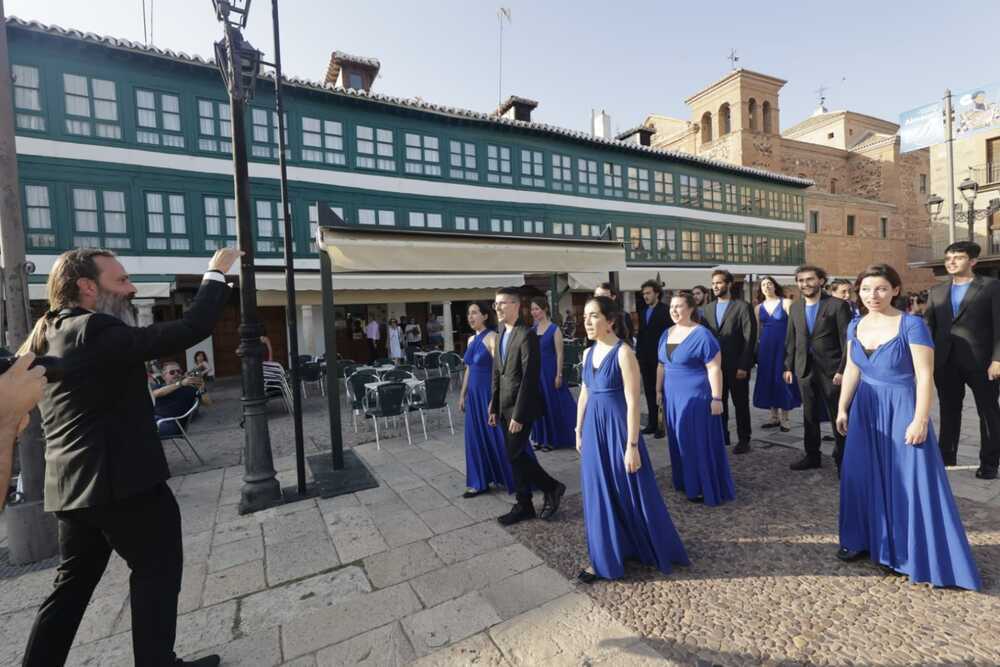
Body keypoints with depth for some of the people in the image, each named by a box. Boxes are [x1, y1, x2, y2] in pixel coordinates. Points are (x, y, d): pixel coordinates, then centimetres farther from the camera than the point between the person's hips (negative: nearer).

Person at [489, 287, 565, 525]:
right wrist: (494, 407, 11)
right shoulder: (501, 335, 10)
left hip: (521, 407, -8)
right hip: (505, 407, 8)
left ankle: (552, 488, 18)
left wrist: (519, 415, -20)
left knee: (515, 455, -4)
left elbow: (530, 377, -20)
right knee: (515, 456, 13)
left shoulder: (526, 335, -16)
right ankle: (524, 505, 26)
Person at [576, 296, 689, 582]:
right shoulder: (588, 353, 6)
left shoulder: (623, 353, -16)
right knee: (599, 495, 14)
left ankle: (656, 551, 32)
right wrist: (579, 432, 16)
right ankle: (604, 559, 31)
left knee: (632, 493, 8)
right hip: (594, 430, 7)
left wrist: (632, 446, -18)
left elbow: (633, 403, -17)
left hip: (618, 429, -7)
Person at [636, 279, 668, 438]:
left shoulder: (665, 311, -6)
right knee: (649, 392, 9)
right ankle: (652, 423, 16)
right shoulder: (643, 312, 14)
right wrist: (637, 356, 10)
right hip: (645, 358, 6)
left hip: (659, 358, -6)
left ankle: (662, 425, 7)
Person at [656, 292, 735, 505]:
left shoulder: (702, 335, -14)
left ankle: (705, 488, 17)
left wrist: (716, 399, -18)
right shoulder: (667, 334, 7)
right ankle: (686, 482, 31)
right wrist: (659, 390, 15)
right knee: (680, 442, 15)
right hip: (672, 397, 7)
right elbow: (661, 365, 15)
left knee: (700, 442, 3)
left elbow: (714, 369, -15)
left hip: (696, 397, -7)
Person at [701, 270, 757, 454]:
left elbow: (749, 338, -10)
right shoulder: (707, 308, 9)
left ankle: (743, 440, 23)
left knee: (741, 405, 9)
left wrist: (743, 366, -15)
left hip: (736, 367, -4)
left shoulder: (742, 306, -6)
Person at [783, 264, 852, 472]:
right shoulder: (795, 308, 8)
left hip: (831, 369, -4)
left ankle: (842, 458, 19)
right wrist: (788, 366, 7)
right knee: (809, 415, 14)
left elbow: (847, 340, -9)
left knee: (838, 416, 5)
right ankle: (812, 455, 27)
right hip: (804, 369, 5)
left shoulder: (837, 305, -7)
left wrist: (842, 369, -15)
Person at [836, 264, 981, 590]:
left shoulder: (911, 324, -12)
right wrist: (842, 408, 8)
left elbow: (925, 376, -15)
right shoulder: (855, 326, 3)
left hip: (901, 409, -5)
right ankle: (863, 540, 26)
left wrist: (920, 419, -19)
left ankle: (921, 555, 18)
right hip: (866, 409, 5)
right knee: (862, 476, 11)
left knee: (910, 480, 2)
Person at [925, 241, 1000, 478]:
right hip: (945, 363, 3)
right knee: (948, 412, 11)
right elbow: (928, 328, 9)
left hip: (981, 361, -3)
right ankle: (946, 458, 21)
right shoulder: (937, 292, 10)